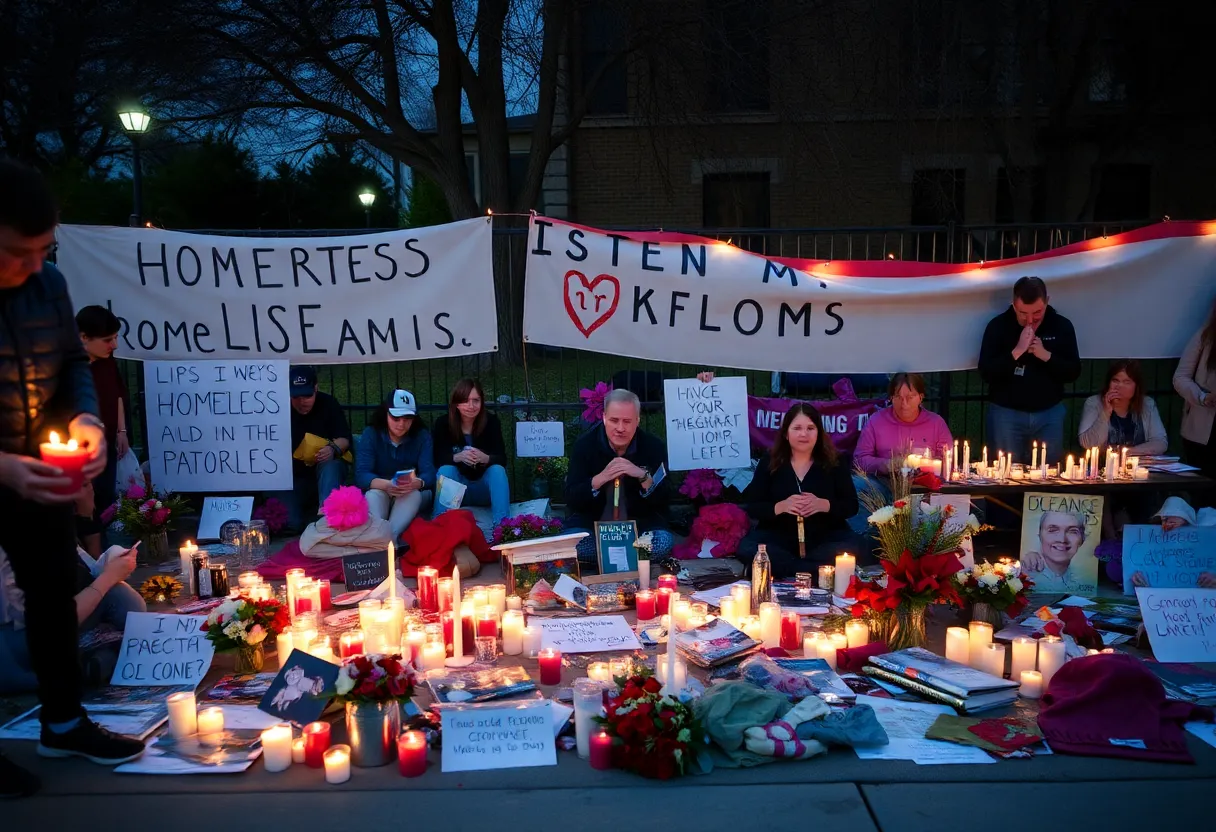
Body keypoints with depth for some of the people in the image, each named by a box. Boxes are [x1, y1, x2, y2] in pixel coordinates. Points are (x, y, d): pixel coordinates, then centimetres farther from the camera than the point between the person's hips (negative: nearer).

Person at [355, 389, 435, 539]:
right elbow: (361, 475, -20)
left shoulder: (422, 435, -6)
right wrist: (386, 485, -43)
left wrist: (417, 483, -44)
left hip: (409, 499, 1)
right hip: (378, 495, -1)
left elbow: (429, 473, -18)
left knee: (415, 493, -32)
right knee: (374, 494, -33)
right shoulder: (371, 434, -9)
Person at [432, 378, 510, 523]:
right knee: (446, 469, -29)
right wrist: (458, 457, -36)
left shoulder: (491, 421, -10)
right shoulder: (442, 423, -10)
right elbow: (437, 459, -15)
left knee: (497, 469, -29)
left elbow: (502, 459, -14)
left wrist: (486, 458, -38)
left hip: (485, 487, 0)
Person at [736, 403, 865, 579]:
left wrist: (824, 505, -21)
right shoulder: (769, 463, 2)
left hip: (825, 538, 0)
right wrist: (780, 507, -22)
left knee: (855, 546, -30)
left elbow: (852, 506, 0)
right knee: (746, 549, -30)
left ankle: (784, 568, -26)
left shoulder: (834, 463, 3)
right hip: (778, 537, 0)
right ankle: (818, 574, -30)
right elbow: (752, 506, -2)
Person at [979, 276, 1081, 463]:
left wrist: (1046, 355, -17)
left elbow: (1073, 372, -1)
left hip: (1050, 413, 2)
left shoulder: (1062, 326, 0)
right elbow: (986, 373, -12)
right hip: (1006, 412, -2)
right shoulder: (998, 326, -7)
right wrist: (1017, 351, -22)